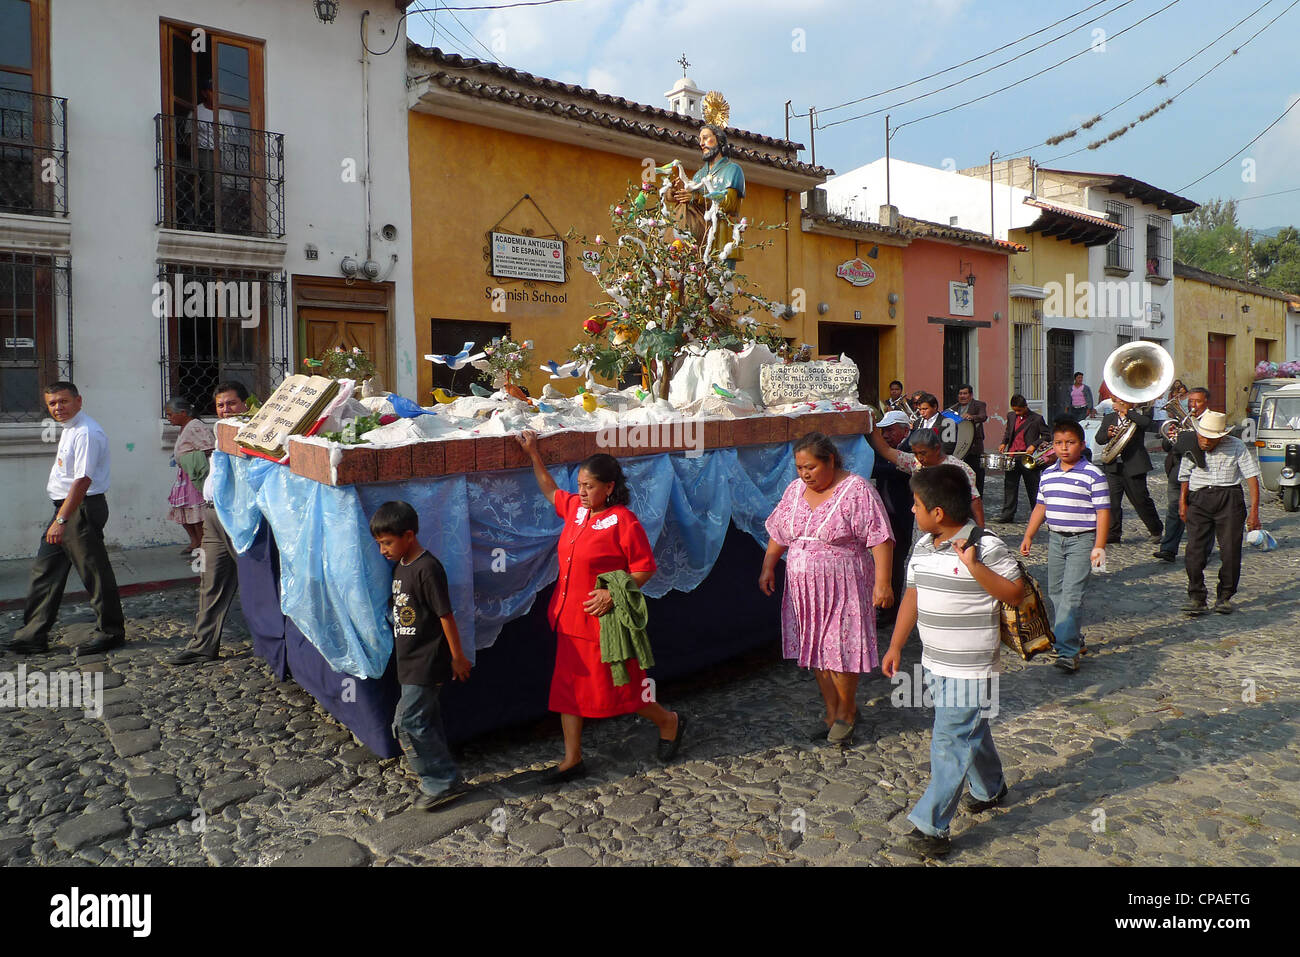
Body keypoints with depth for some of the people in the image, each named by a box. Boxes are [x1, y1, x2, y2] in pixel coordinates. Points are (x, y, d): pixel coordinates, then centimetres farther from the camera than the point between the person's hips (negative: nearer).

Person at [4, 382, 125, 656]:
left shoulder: (86, 432, -18)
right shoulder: (69, 430, 15)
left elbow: (83, 480, -25)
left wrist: (61, 520, -26)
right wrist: (60, 517, 18)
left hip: (83, 508, -10)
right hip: (67, 507, 10)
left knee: (94, 571, -1)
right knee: (45, 569, 12)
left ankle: (111, 632, 10)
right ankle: (33, 635, 20)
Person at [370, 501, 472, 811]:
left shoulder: (427, 568, -21)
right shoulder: (401, 566, 9)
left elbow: (446, 615, -18)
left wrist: (457, 657, -14)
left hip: (427, 664, -9)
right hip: (412, 662, 9)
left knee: (408, 722, -7)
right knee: (426, 721, 16)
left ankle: (444, 782, 4)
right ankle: (440, 780, 28)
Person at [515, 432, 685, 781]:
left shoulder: (623, 522, -16)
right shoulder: (575, 508, 5)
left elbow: (644, 569, -14)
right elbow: (550, 490, 25)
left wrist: (612, 594, -23)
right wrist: (533, 454, 23)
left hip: (603, 621, -7)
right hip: (569, 618, 7)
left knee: (617, 688, 5)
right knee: (567, 688, 12)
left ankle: (669, 721, 31)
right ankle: (572, 759, 25)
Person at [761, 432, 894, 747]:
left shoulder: (857, 491, -11)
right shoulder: (795, 490, 7)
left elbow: (880, 540, -14)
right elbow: (778, 533, 16)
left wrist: (882, 582, -20)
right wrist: (768, 567, 8)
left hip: (843, 589, -6)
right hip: (804, 589, 6)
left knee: (841, 649, -1)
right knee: (816, 649, 11)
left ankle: (846, 711, 23)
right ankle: (832, 711, 28)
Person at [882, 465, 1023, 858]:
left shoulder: (986, 547, -18)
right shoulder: (922, 547, 4)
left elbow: (1015, 594, -16)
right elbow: (912, 597, 9)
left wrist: (974, 567, -28)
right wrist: (895, 647, 6)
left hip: (970, 668, -7)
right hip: (934, 662, 7)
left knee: (950, 740, -5)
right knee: (971, 730, 24)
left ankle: (931, 826, 2)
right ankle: (990, 789, 46)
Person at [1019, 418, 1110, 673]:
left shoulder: (1093, 475, -9)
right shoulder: (1048, 474, 9)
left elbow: (1103, 512, -10)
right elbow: (1040, 507, 16)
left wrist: (1099, 546, -15)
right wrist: (1028, 536, 12)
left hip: (1082, 540, -6)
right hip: (1055, 539, 7)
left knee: (1072, 594, -13)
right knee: (1055, 592, 12)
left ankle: (1068, 651, -14)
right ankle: (1073, 637, 28)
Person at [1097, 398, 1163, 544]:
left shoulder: (1139, 416, 3)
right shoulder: (1108, 418, 14)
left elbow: (1146, 423, -21)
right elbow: (1099, 437, 6)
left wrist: (1126, 411, -15)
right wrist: (1108, 434, -16)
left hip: (1134, 466, -3)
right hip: (1113, 466, 3)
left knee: (1141, 500, 6)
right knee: (1111, 502, -4)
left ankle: (1156, 530, 27)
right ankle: (1113, 536, 4)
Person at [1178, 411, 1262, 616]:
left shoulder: (1236, 446, 2)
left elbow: (1252, 476, 0)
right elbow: (1184, 477, 22)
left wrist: (1254, 510, -6)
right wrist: (1183, 502, 16)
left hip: (1229, 498, -1)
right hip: (1199, 499, 1)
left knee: (1230, 550, -3)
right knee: (1195, 549, -9)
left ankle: (1225, 596, 13)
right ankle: (1196, 597, -1)